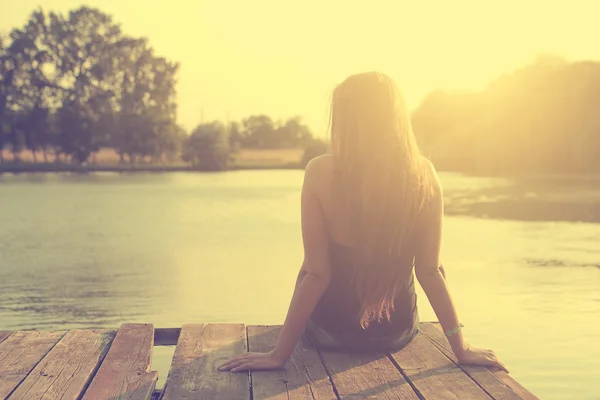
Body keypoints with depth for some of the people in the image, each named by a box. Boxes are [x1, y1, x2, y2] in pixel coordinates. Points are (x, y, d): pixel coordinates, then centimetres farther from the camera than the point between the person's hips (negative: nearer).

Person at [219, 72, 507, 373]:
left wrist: (278, 354, -14)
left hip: (331, 331, -2)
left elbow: (316, 273, -21)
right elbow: (429, 270, -13)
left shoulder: (320, 173, -21)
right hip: (397, 332, 2)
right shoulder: (423, 175, -15)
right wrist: (462, 349, -3)